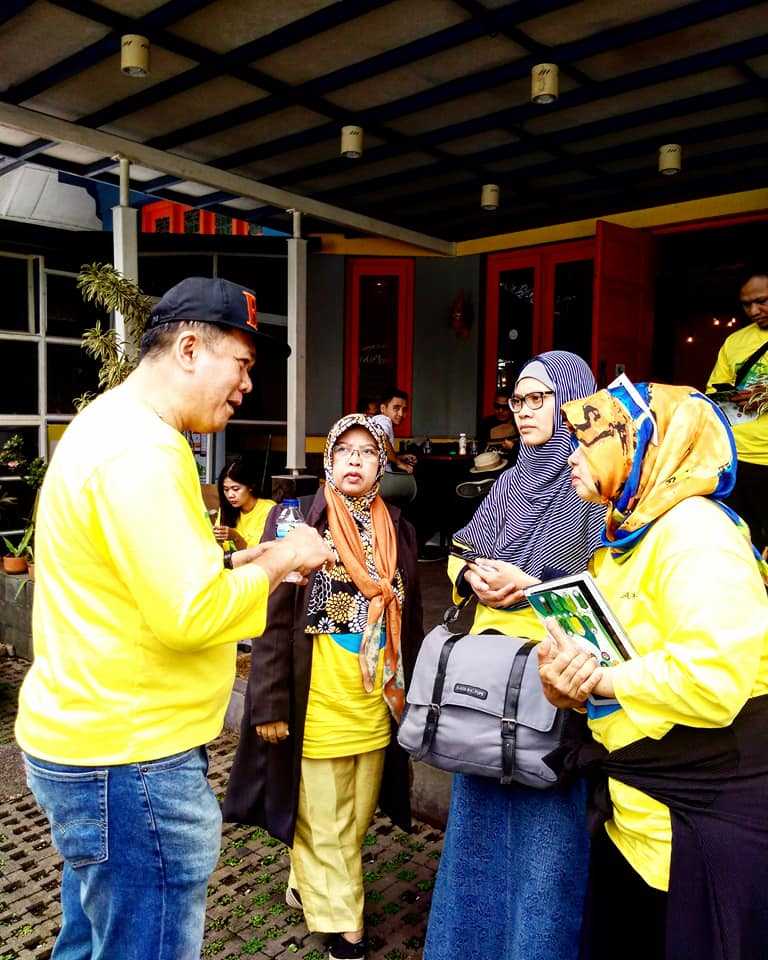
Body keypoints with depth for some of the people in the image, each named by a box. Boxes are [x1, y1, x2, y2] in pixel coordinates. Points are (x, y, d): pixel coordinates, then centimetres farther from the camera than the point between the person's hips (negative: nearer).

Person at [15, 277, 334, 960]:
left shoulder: (110, 424, 11)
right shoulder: (142, 450, -23)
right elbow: (190, 615, -27)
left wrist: (240, 563, 8)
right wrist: (278, 561, -12)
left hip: (84, 741, 10)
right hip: (129, 760, -10)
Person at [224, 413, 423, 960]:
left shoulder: (397, 530, 6)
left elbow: (410, 621, 12)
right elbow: (273, 618, -10)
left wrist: (411, 692, 12)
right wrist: (269, 704, -12)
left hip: (376, 705, 5)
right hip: (315, 705, -5)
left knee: (356, 820, 19)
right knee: (322, 824, 10)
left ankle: (306, 885, 43)